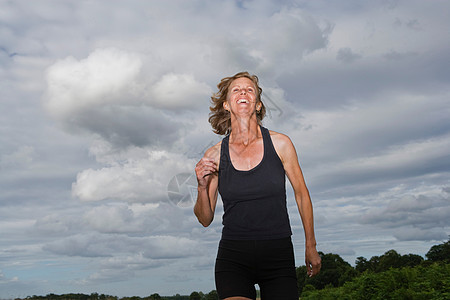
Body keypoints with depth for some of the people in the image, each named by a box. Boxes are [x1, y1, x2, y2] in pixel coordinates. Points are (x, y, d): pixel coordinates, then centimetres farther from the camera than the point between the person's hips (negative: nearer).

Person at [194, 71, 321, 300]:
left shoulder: (280, 144, -2)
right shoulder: (214, 155, -1)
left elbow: (301, 193, 9)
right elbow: (205, 219, 6)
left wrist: (310, 246, 12)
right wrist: (202, 188, -14)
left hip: (278, 256, 1)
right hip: (233, 256, -1)